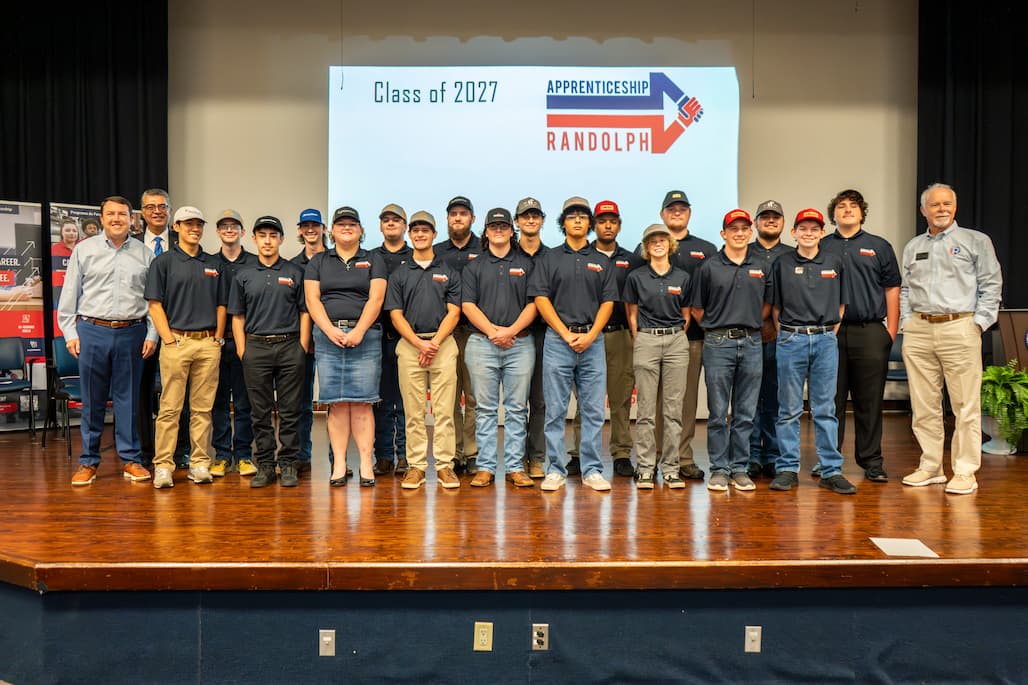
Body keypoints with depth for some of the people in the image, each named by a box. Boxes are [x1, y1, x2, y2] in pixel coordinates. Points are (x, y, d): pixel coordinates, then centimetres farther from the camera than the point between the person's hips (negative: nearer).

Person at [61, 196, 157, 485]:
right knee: (92, 401, 5)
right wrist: (70, 333, 0)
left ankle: (131, 459, 14)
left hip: (131, 333, 0)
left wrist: (152, 334, 0)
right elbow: (69, 295, 7)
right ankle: (88, 461, 15)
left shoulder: (144, 254, 8)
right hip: (92, 331, 0)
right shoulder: (84, 250, 7)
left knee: (128, 399, 6)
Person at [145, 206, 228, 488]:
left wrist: (218, 339, 5)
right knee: (170, 408, -2)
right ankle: (163, 465, 4)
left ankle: (199, 464, 12)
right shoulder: (164, 261, 4)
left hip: (209, 343, 3)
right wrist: (169, 340, -9)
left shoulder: (214, 264, 15)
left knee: (203, 408, 6)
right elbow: (155, 304, -1)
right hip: (176, 341, -3)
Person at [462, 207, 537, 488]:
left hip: (520, 343, 0)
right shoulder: (473, 267, 12)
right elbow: (468, 305, 2)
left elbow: (533, 304, 3)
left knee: (517, 409, 3)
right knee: (485, 409, 3)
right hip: (482, 344, 0)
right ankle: (485, 467, 8)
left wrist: (511, 330, -10)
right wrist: (492, 331, -10)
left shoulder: (526, 264, 12)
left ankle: (515, 467, 9)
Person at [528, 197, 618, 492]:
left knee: (594, 410, 3)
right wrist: (566, 334, -9)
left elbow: (608, 302, 7)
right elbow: (541, 299, 0)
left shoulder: (602, 262, 14)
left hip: (593, 342, 2)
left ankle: (592, 470, 11)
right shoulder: (549, 259, 8)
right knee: (555, 410, 1)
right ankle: (555, 470, 9)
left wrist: (589, 336, -8)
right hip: (557, 341, -1)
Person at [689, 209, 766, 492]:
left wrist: (750, 326, 11)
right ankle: (719, 469, 10)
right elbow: (697, 309, 5)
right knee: (718, 413, 1)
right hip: (718, 344, -3)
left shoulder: (760, 268, 10)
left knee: (745, 413, 7)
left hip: (751, 343, 3)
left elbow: (765, 306, 20)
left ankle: (740, 468, 16)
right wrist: (717, 327, 6)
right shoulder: (709, 267, 1)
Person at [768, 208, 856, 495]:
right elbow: (774, 305, 8)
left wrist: (832, 331, 6)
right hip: (791, 340, -1)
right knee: (789, 409, 4)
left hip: (826, 341, 1)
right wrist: (786, 333, 2)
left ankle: (831, 471, 11)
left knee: (825, 409, 4)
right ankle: (787, 469, 11)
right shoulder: (782, 264, 4)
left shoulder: (835, 262, 8)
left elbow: (841, 302, 14)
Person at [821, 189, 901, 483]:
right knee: (831, 401, 4)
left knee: (870, 402, 4)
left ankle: (871, 462, 13)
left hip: (870, 333, 0)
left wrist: (891, 331, -1)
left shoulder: (879, 247, 11)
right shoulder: (821, 247, 11)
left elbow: (892, 290, 8)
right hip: (829, 334, 0)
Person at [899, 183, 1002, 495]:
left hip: (959, 329, -4)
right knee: (924, 405, 6)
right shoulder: (913, 247, 18)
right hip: (918, 332, 4)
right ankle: (930, 467, 16)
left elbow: (991, 285, 2)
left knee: (966, 406, -3)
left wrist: (978, 323, -6)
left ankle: (965, 471, 5)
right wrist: (906, 322, 8)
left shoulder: (976, 241, 6)